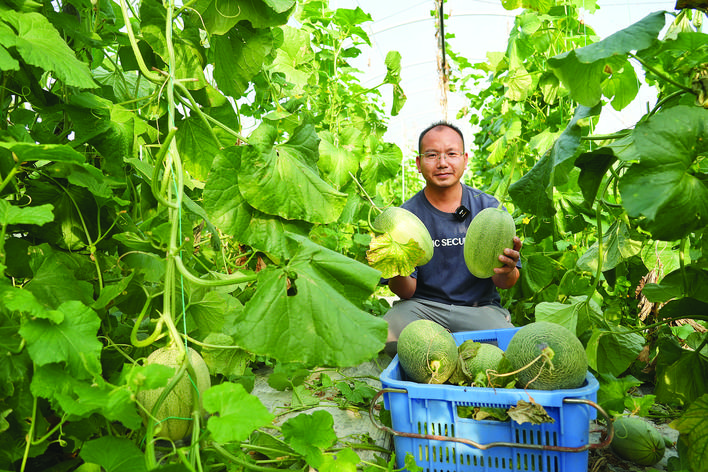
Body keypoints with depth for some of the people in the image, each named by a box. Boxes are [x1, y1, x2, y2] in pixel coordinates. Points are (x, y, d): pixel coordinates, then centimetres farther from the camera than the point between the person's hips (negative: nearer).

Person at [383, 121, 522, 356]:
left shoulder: (488, 207, 0)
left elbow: (504, 283, -2)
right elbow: (406, 292, -5)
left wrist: (507, 271, -27)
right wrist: (398, 273, -29)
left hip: (480, 307, 1)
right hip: (423, 304, 0)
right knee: (387, 335, -30)